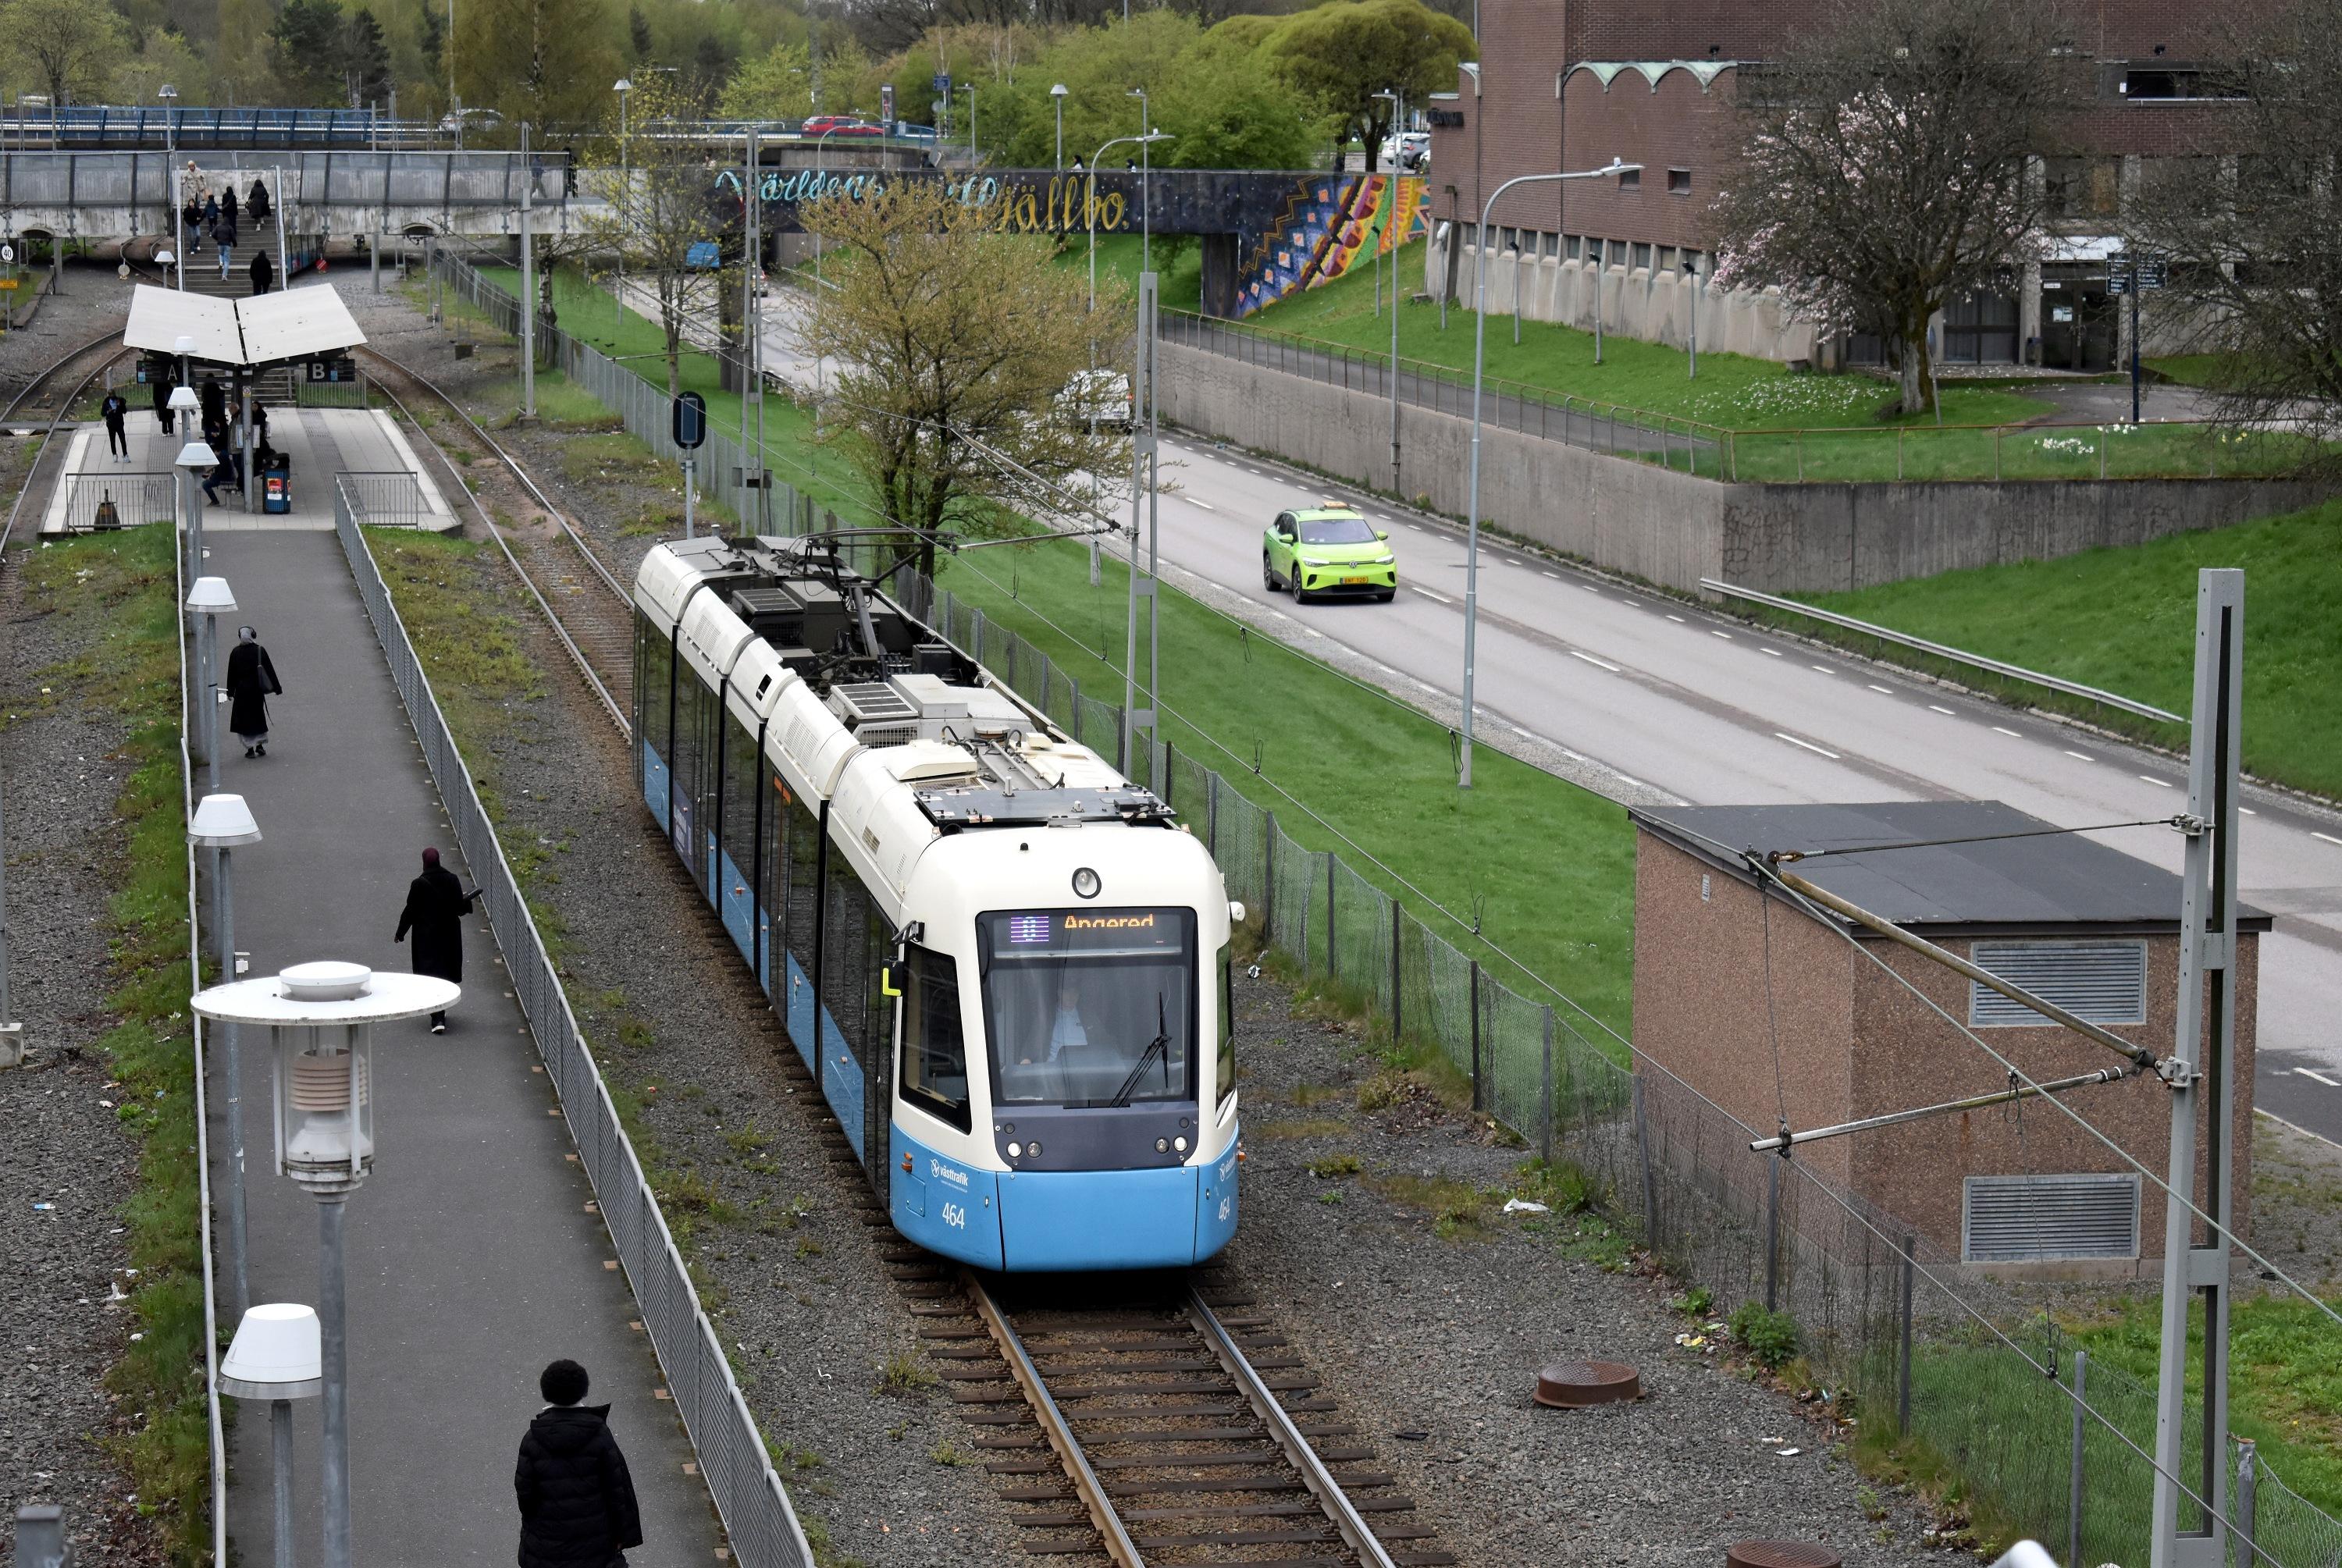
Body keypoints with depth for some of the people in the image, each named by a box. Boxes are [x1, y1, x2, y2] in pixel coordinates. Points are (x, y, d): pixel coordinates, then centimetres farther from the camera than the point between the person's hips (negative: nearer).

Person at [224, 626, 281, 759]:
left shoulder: (235, 653, -8)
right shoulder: (260, 651, -8)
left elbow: (231, 674, -1)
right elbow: (270, 670, -5)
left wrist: (230, 692, 9)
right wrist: (277, 688, 3)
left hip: (241, 690, -1)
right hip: (257, 690, 1)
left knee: (244, 719, 6)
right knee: (258, 717, 17)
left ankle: (250, 748, 2)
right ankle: (260, 745, 14)